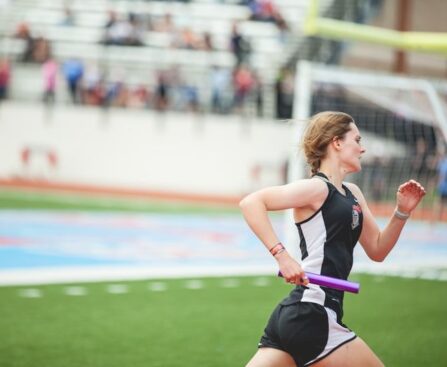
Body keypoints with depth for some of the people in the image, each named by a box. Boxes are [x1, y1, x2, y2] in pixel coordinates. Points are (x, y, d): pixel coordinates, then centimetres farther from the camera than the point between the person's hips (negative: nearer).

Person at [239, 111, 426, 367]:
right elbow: (252, 203, -18)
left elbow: (377, 250, 23)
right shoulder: (317, 188, -8)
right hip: (311, 318, -8)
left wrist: (402, 212, 8)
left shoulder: (353, 194, 19)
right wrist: (282, 255, -24)